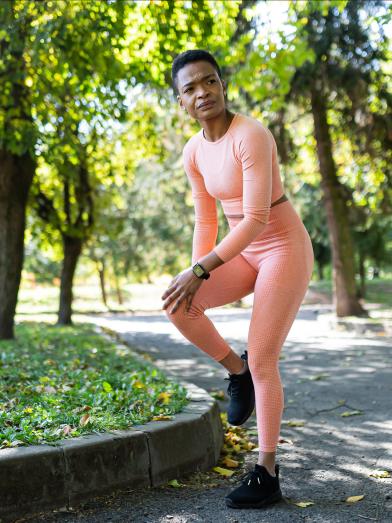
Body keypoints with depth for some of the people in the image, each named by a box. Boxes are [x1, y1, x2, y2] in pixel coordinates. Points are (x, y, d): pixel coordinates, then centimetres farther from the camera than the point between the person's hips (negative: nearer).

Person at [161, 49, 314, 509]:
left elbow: (255, 220, -27)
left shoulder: (251, 135, -23)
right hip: (244, 255, 7)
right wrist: (195, 276, -3)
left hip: (285, 249, -6)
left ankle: (266, 474, 8)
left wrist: (199, 270, -28)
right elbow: (205, 220, 7)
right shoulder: (193, 153, 1)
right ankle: (236, 370, 8)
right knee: (176, 305, -17)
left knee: (262, 360, -8)